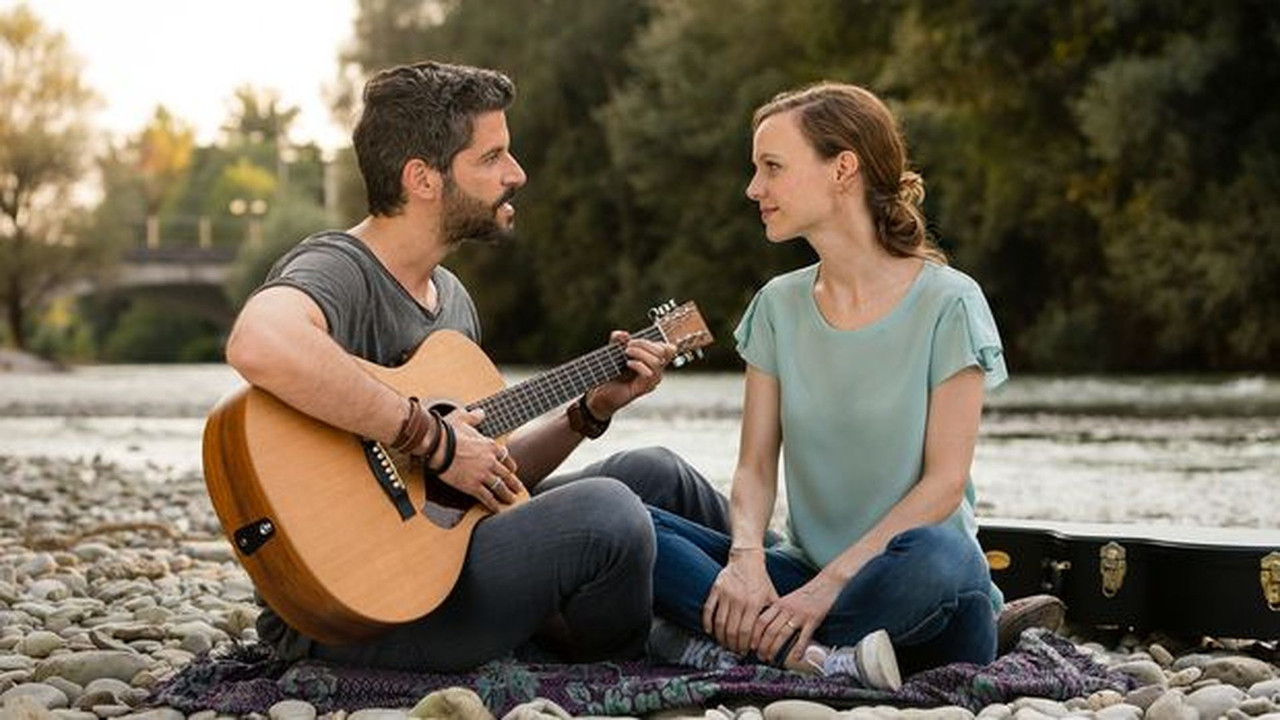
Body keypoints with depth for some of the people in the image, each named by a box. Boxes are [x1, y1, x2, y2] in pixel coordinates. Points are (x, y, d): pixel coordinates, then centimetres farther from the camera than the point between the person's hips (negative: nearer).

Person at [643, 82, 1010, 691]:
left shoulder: (948, 304, -5)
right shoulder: (779, 305, 10)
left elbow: (945, 480, -11)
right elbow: (755, 465, 5)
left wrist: (828, 585, -20)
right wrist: (746, 558, -17)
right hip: (806, 568, 5)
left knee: (933, 559, -40)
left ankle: (726, 645, -27)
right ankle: (826, 657, -31)